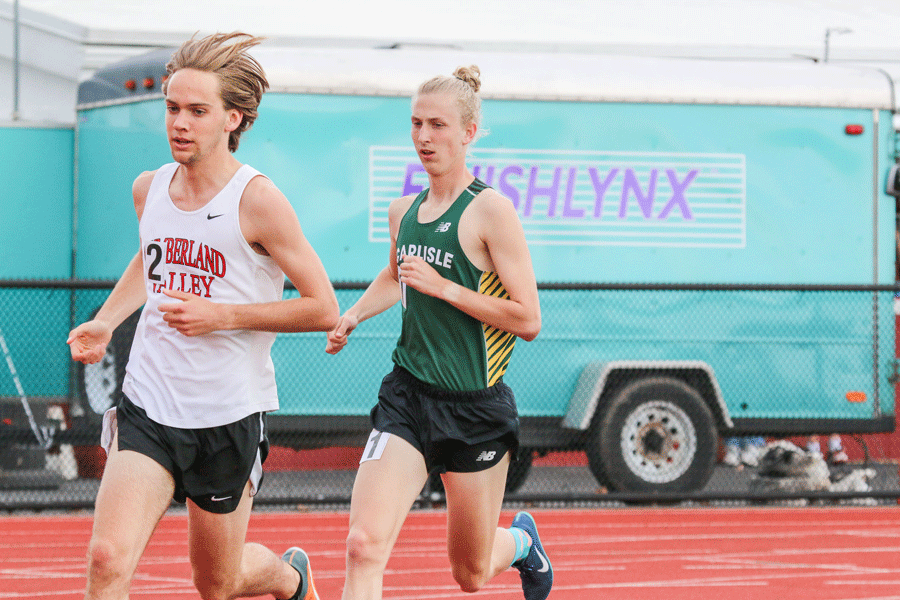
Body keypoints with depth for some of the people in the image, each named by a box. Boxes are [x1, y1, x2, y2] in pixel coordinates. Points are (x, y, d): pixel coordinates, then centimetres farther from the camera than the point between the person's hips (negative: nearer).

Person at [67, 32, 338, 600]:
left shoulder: (258, 200, -13)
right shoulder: (148, 189, 5)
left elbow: (324, 309, -10)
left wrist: (223, 316, -17)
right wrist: (105, 322, 11)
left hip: (228, 418, -3)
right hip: (147, 409, 4)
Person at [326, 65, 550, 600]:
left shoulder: (491, 211, -11)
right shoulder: (403, 211, 8)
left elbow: (528, 320, -15)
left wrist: (443, 286, -19)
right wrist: (352, 317, 15)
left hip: (476, 409, -4)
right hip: (407, 396, 4)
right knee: (365, 546, -19)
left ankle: (521, 541, 49)